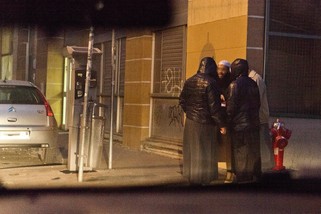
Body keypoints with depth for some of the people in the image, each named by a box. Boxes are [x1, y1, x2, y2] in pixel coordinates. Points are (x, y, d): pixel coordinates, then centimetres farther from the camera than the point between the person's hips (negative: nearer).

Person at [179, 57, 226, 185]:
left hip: (190, 122, 6)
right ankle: (201, 179, 11)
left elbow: (182, 101, 9)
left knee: (192, 150, 16)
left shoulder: (189, 82, 3)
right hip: (205, 123, -6)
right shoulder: (210, 83, -17)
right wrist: (221, 124, -11)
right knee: (204, 152, 4)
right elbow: (214, 106, -18)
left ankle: (191, 177, 27)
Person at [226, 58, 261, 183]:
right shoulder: (252, 83, 8)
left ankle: (242, 178, 6)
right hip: (254, 124, 7)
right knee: (253, 152, 14)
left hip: (240, 125, -7)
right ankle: (255, 176, 22)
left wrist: (228, 121, -4)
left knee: (240, 154, 1)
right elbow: (257, 104, 14)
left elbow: (231, 106, -15)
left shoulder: (235, 85, -14)